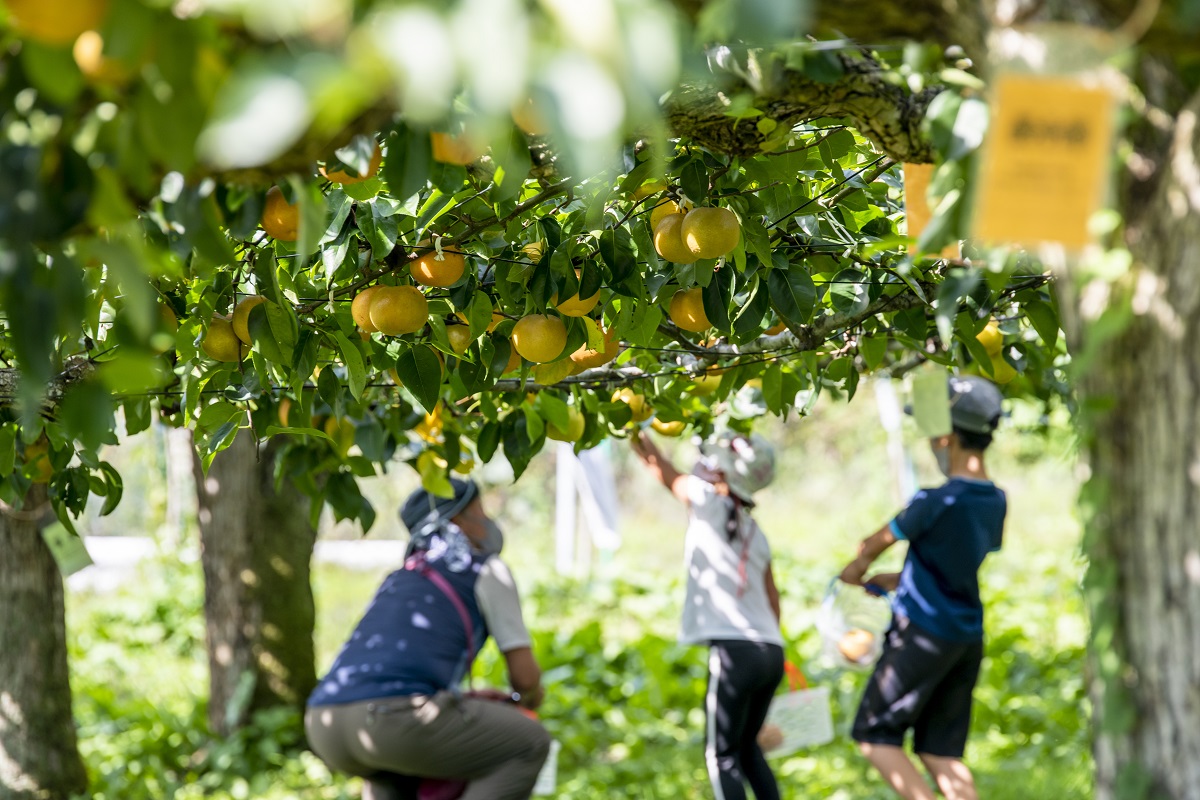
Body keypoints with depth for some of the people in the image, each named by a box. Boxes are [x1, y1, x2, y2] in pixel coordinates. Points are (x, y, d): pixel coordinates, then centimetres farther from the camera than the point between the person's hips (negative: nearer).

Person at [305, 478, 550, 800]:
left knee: (391, 769, 42)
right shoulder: (486, 571, 14)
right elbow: (525, 675, 10)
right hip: (397, 719, -8)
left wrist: (467, 698, 52)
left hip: (323, 725, 8)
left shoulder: (399, 581, 35)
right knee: (530, 743, 8)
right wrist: (528, 698, 34)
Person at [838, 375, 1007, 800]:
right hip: (969, 637, 7)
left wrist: (856, 569, 17)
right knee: (941, 751, 12)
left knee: (875, 734, 3)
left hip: (922, 634, -7)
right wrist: (897, 580, 24)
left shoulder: (937, 502, -19)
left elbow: (876, 542, -4)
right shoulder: (996, 502, 3)